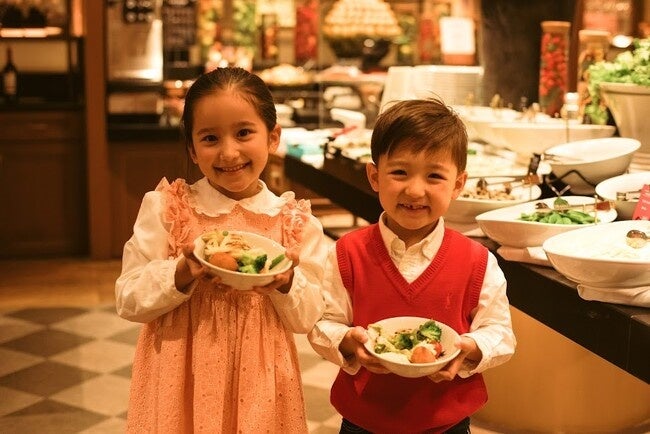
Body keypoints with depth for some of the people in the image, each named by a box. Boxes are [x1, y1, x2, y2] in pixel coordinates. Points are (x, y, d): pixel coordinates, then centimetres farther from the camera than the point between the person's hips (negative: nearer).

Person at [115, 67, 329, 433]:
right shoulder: (166, 209, -5)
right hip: (181, 383, -1)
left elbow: (307, 318, 0)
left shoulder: (295, 222, -2)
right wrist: (182, 274, -21)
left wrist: (286, 283, -18)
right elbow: (129, 300, -7)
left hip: (258, 383, 1)